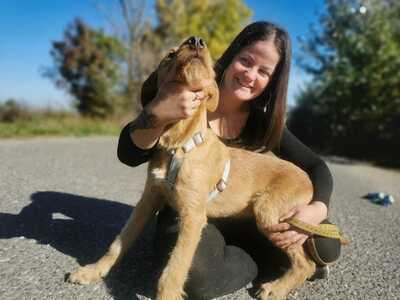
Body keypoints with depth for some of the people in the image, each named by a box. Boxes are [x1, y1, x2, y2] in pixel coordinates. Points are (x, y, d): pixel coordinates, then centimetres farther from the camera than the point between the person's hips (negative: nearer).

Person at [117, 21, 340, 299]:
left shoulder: (263, 120, -4)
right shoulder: (186, 99, -14)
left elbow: (316, 167, -2)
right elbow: (129, 155, -19)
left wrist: (317, 209, -23)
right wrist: (157, 113, -40)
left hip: (242, 220, 3)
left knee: (326, 244, -13)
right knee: (199, 273, -36)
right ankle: (263, 261, -6)